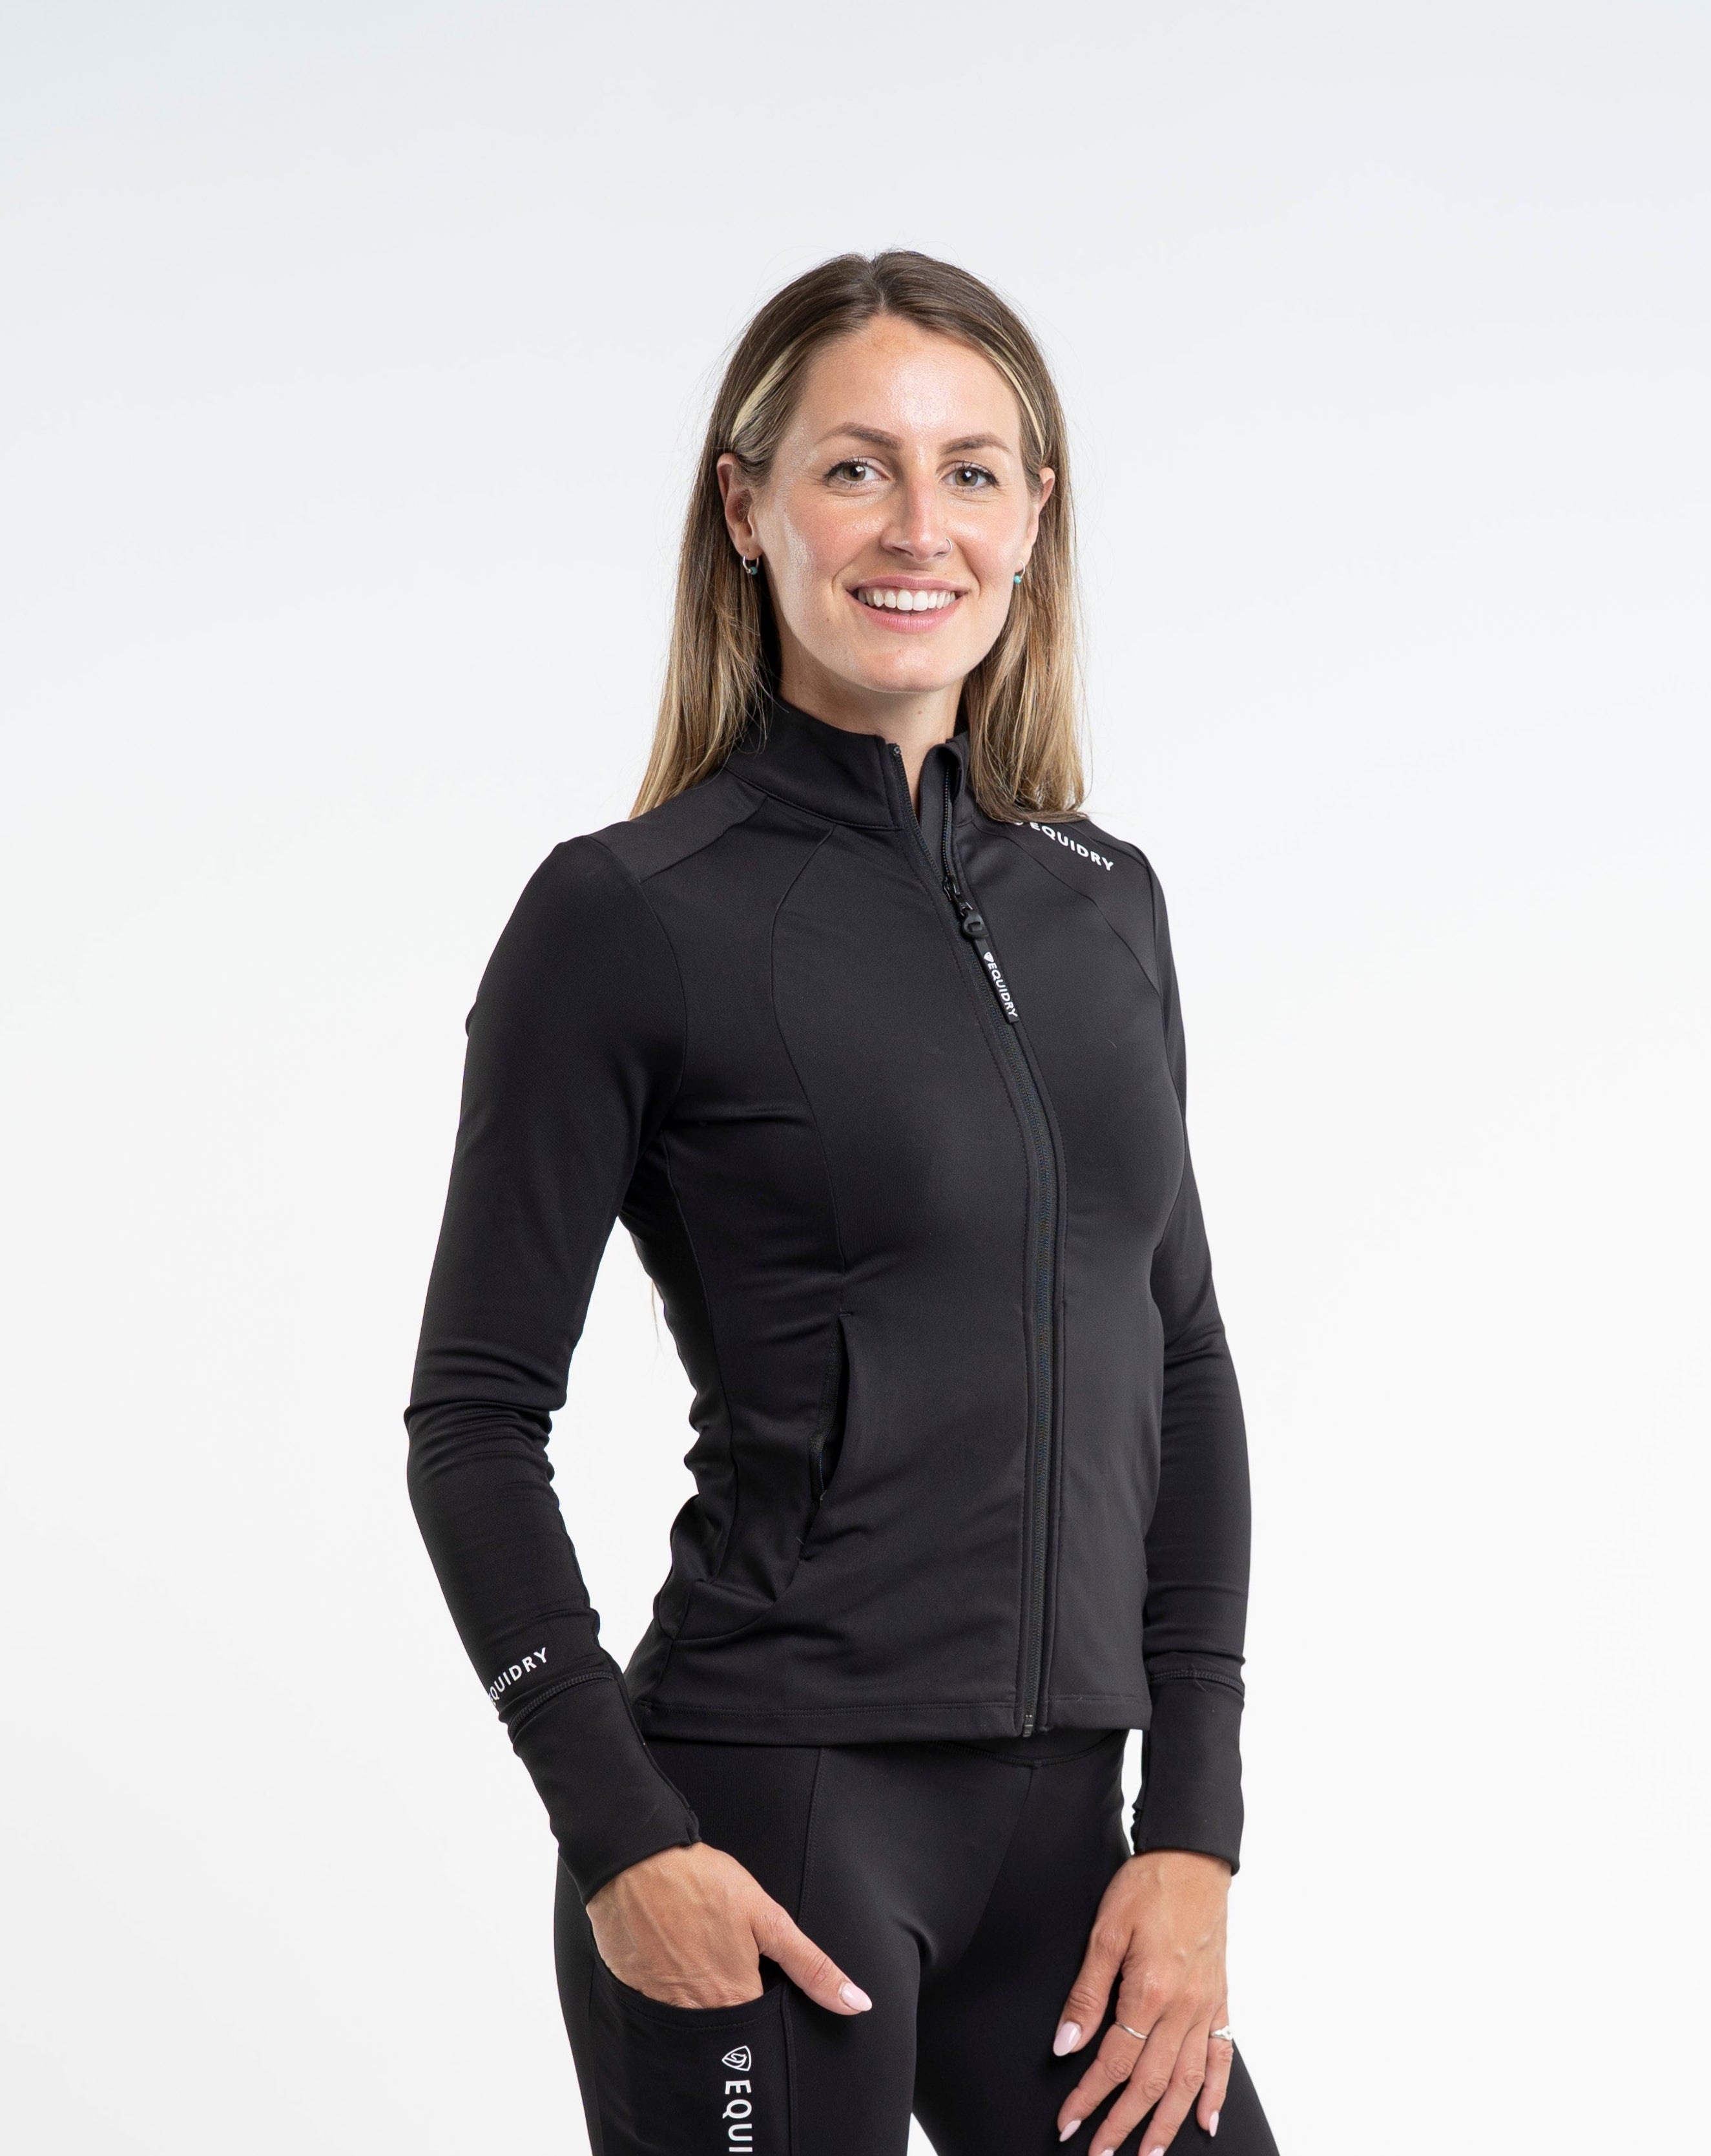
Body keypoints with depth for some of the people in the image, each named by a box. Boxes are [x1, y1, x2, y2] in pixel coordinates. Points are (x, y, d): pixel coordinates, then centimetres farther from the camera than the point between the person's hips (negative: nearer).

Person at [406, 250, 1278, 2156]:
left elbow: (1181, 1367, 12)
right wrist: (624, 1842, -14)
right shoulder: (628, 920, -6)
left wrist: (1193, 1836, 5)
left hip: (1059, 1821, 6)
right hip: (774, 1826, -5)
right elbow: (475, 1418, -6)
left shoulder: (1105, 902, 10)